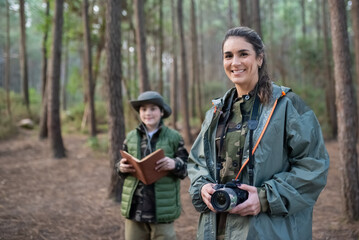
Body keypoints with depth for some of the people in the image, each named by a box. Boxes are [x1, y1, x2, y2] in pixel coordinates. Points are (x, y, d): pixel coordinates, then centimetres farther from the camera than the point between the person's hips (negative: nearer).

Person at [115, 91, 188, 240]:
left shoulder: (174, 137, 1)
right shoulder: (131, 137, 10)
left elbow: (186, 167, 1)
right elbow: (121, 166, 15)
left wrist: (174, 164, -20)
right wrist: (121, 168, -8)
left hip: (162, 209, -3)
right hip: (134, 207, 3)